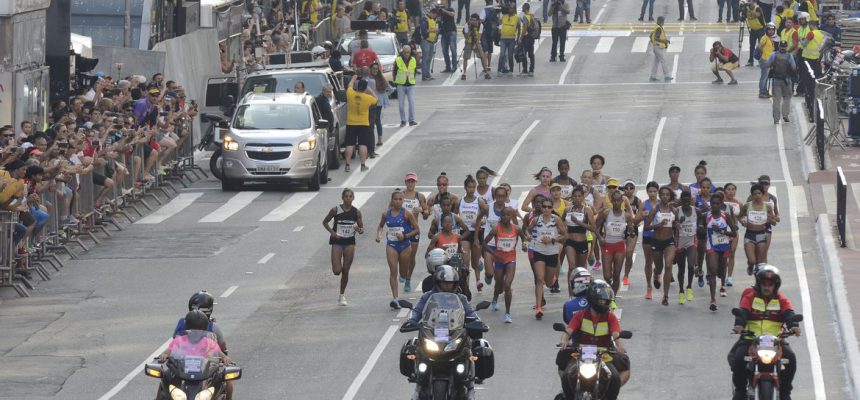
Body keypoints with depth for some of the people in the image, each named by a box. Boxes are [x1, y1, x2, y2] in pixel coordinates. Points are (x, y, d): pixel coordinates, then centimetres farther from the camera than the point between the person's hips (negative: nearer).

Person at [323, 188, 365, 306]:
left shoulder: (356, 212, -1)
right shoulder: (336, 210, -6)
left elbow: (362, 229, 7)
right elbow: (325, 222, 5)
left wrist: (359, 229, -17)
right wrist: (332, 232, -10)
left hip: (350, 243, 2)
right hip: (337, 242, -2)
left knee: (346, 271, 1)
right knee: (337, 271, -13)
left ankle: (342, 295, 16)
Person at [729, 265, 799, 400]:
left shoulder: (781, 299, 9)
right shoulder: (750, 296, 5)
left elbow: (788, 312, -8)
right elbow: (742, 311, -11)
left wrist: (793, 325, -30)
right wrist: (739, 324, -33)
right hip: (750, 338, -1)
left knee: (790, 358, -21)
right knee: (738, 357, -26)